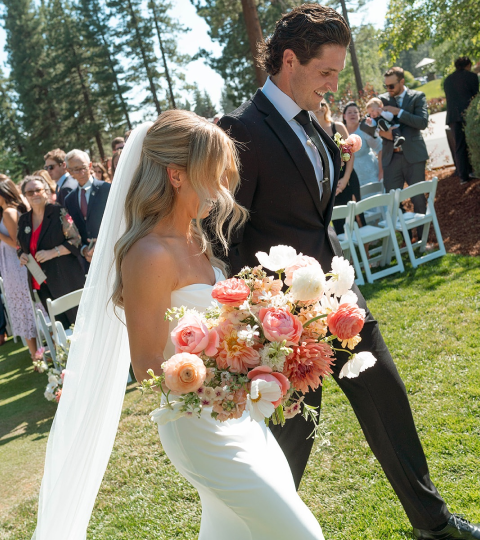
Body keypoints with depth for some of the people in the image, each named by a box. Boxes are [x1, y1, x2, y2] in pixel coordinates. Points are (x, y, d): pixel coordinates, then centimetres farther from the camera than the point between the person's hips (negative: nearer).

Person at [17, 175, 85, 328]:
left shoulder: (59, 213, -5)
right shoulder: (23, 220, 11)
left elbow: (75, 240, -9)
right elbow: (21, 247, 22)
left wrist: (52, 252, -19)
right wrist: (22, 255, -1)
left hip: (66, 279, -5)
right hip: (42, 284, 5)